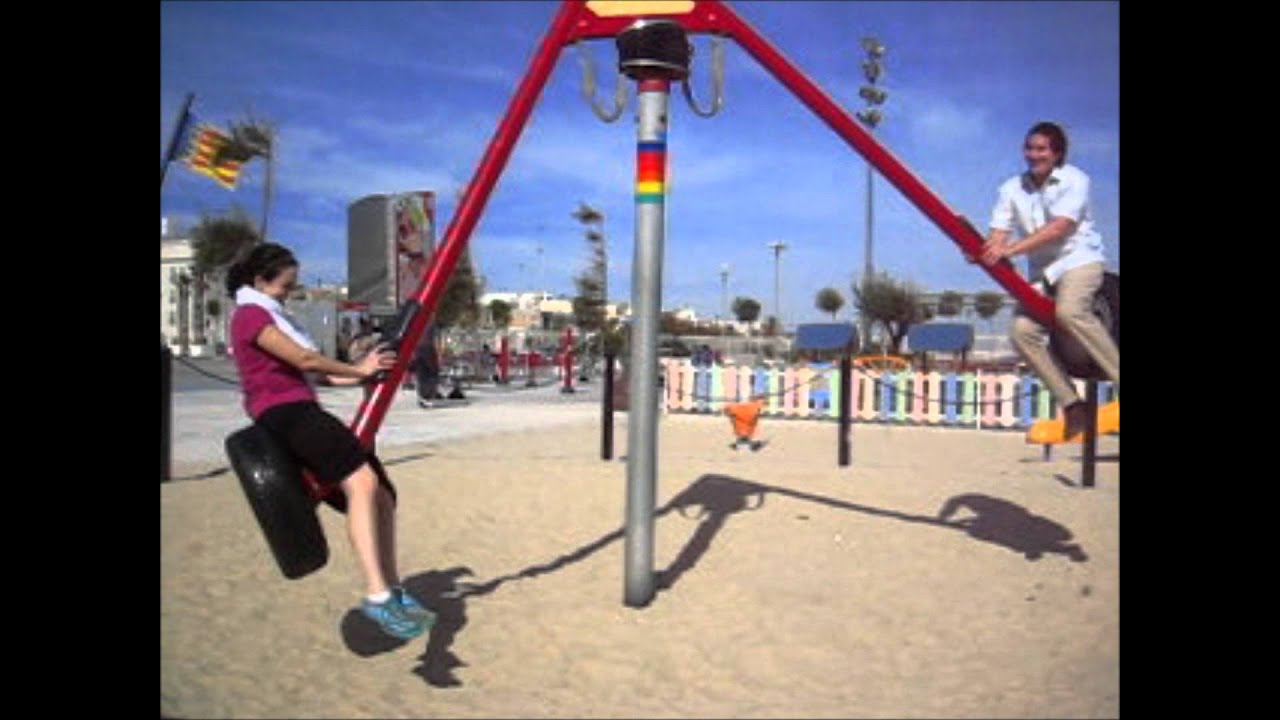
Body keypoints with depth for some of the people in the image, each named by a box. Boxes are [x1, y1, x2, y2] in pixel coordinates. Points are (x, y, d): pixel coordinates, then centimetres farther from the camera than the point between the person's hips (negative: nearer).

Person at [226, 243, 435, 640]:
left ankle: (393, 591, 0)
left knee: (381, 494, -1)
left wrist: (358, 377, 12)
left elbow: (307, 371, 23)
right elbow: (304, 359, -11)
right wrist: (357, 370, 0)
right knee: (361, 481, -31)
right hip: (283, 414, -10)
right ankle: (377, 595, -39)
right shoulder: (251, 314, -2)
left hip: (302, 412, 10)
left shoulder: (270, 315, 29)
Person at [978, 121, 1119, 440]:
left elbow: (1059, 228, -22)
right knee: (1022, 331, -16)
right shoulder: (1011, 189, 4)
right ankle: (1072, 405, -8)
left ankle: (1116, 375, -25)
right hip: (1041, 270, 5)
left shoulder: (1074, 180, -8)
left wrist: (1011, 249, -33)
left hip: (1080, 260, -5)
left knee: (1069, 310, -35)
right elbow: (997, 236, -3)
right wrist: (983, 251, -28)